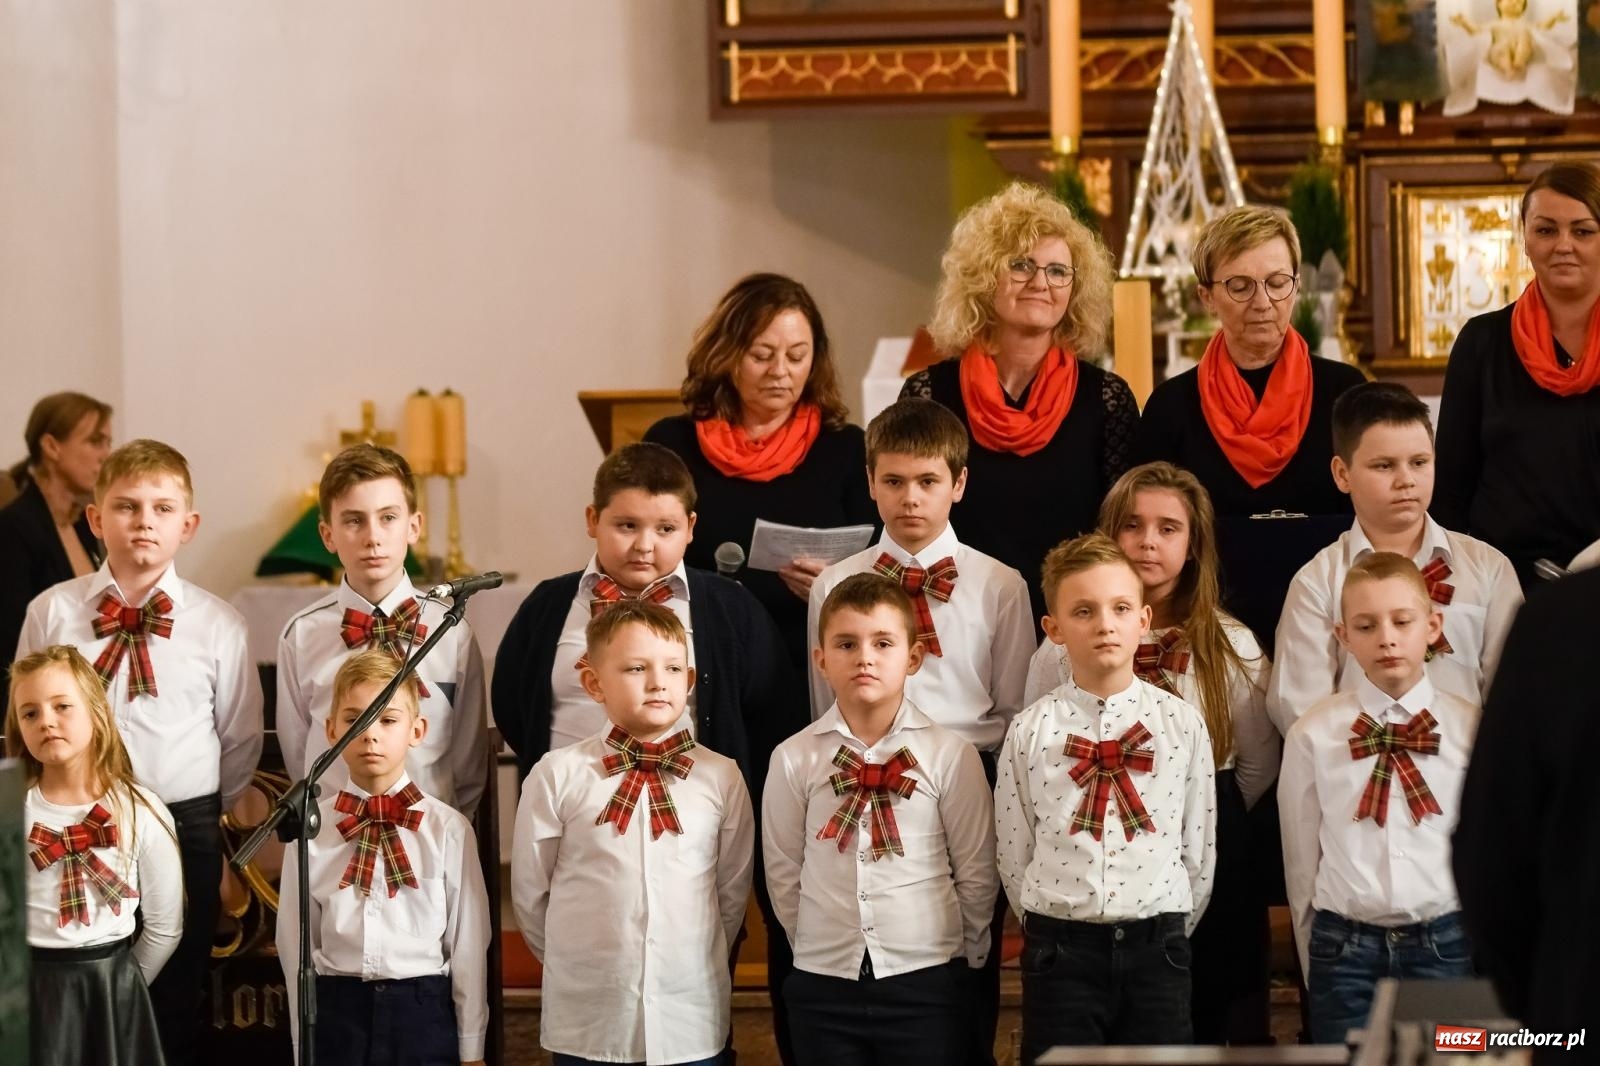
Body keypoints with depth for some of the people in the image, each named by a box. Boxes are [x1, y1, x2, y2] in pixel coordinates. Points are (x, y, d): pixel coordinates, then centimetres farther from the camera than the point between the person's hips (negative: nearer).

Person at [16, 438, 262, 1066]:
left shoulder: (218, 625, -1)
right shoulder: (52, 612, -1)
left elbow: (241, 738, 8)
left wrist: (210, 814, 11)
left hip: (186, 827, 0)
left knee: (175, 1009, 9)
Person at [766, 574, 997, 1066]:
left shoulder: (951, 754, -4)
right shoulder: (793, 759, 0)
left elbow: (976, 872, 2)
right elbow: (784, 875, 7)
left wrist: (963, 956, 5)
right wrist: (822, 947, 8)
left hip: (926, 979, -1)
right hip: (824, 982, 2)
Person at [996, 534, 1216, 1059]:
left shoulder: (1182, 723, 1)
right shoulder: (1030, 731, -1)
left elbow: (1199, 847, 6)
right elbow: (1013, 855, 4)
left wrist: (1168, 934, 9)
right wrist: (1053, 928, 7)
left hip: (1156, 949, 1)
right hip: (1060, 954, -1)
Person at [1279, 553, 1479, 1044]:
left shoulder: (1470, 728, 0)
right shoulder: (1312, 734, 0)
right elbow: (1301, 862, 5)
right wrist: (1317, 967, 7)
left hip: (1445, 946, 0)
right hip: (1345, 947, 0)